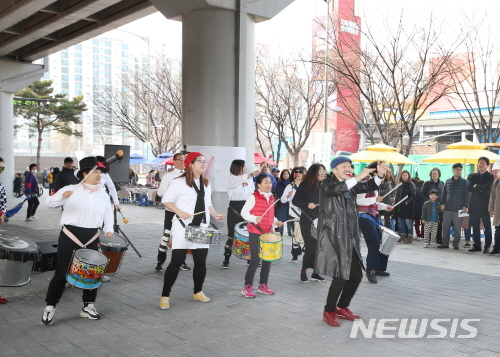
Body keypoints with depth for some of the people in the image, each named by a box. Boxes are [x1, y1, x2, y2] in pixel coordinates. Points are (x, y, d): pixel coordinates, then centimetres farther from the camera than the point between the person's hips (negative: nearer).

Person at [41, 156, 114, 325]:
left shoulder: (103, 194, 6)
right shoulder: (71, 189, -7)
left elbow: (108, 213, 16)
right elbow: (49, 202, -12)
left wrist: (108, 229, -1)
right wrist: (62, 196, -33)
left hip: (92, 238, 4)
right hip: (69, 236, -4)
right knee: (62, 272, -1)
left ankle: (88, 306, 26)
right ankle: (50, 307, 15)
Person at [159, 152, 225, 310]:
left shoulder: (206, 183, 13)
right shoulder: (179, 182, -10)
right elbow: (166, 200, -9)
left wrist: (215, 214, 2)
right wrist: (180, 212, -21)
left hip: (202, 229, 6)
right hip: (183, 229, -6)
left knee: (201, 261, 9)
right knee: (177, 261, -5)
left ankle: (198, 292, 27)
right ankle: (165, 296, 5)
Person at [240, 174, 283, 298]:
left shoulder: (271, 197, 11)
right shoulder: (253, 197, -10)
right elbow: (244, 212, -12)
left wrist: (276, 221, 4)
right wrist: (254, 219, -27)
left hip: (268, 232, 7)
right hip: (255, 233, -7)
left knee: (268, 259, 10)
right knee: (255, 260, -4)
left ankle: (263, 285, 25)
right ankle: (247, 286, 8)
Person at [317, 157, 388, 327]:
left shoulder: (351, 185, 13)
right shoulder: (327, 184, -8)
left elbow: (370, 187, 5)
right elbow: (336, 189, -30)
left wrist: (380, 174, -14)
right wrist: (359, 177, -35)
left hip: (350, 238, 8)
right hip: (334, 237, -7)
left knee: (356, 275, 11)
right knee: (340, 277, -6)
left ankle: (342, 307, 29)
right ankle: (329, 311, 13)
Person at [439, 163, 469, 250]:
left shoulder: (464, 182, 3)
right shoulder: (448, 181, 11)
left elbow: (466, 195, 0)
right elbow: (444, 193, 15)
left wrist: (465, 206, -8)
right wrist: (442, 203, 4)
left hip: (458, 209, -3)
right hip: (447, 208, 3)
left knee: (457, 228, 3)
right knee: (445, 227, 4)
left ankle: (456, 244, 14)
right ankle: (445, 243, 12)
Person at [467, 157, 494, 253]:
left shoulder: (490, 177, 2)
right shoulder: (473, 176, 14)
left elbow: (487, 188, -14)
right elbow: (469, 188, 1)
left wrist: (476, 186, -3)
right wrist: (481, 189, -10)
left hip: (485, 205, -4)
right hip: (474, 205, 4)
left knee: (487, 227, 0)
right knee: (475, 227, 7)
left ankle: (487, 247, 5)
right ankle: (477, 245, 15)